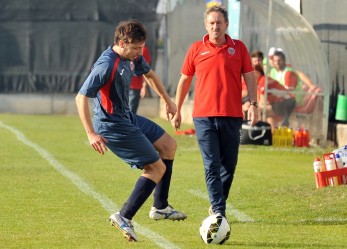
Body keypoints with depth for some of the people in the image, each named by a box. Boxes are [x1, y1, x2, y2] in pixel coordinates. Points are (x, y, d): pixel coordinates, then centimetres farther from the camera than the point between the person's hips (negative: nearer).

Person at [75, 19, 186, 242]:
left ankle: (161, 207, 24)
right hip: (113, 126, -10)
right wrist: (91, 134, -28)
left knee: (169, 145, 18)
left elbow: (149, 75, 23)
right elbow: (81, 97, -26)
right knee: (157, 167, -9)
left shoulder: (133, 58, 0)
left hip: (128, 117, 10)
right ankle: (124, 217, -7)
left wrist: (168, 101, 27)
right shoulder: (107, 65, -27)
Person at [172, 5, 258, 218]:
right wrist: (177, 110, 13)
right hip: (204, 116, -1)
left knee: (229, 165, 7)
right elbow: (185, 80, 13)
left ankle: (217, 206, 24)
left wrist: (253, 104, -6)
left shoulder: (239, 48, 6)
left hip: (232, 116, 1)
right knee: (212, 166, -8)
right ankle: (219, 211, -12)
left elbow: (249, 77, 7)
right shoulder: (196, 49, 5)